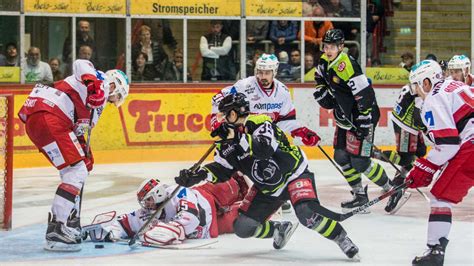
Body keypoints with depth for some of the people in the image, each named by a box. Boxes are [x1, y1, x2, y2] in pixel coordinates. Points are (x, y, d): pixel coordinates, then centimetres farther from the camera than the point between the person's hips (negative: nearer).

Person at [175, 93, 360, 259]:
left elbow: (265, 150, -39)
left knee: (307, 212, -34)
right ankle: (280, 230, 25)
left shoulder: (260, 123, -21)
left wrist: (238, 138, -41)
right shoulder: (228, 137, -1)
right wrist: (198, 176, -13)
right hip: (267, 188, 8)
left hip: (294, 174, -8)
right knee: (243, 227, -1)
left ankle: (343, 240, -16)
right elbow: (222, 169, 1)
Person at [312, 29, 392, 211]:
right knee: (341, 156, 8)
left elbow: (365, 95, -28)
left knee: (359, 161, -12)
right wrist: (323, 93, 5)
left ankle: (392, 190, 2)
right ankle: (360, 195, 18)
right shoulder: (325, 62, 2)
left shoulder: (347, 66, -27)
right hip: (344, 117, 9)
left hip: (362, 116, -9)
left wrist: (364, 124, -25)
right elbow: (320, 79, 25)